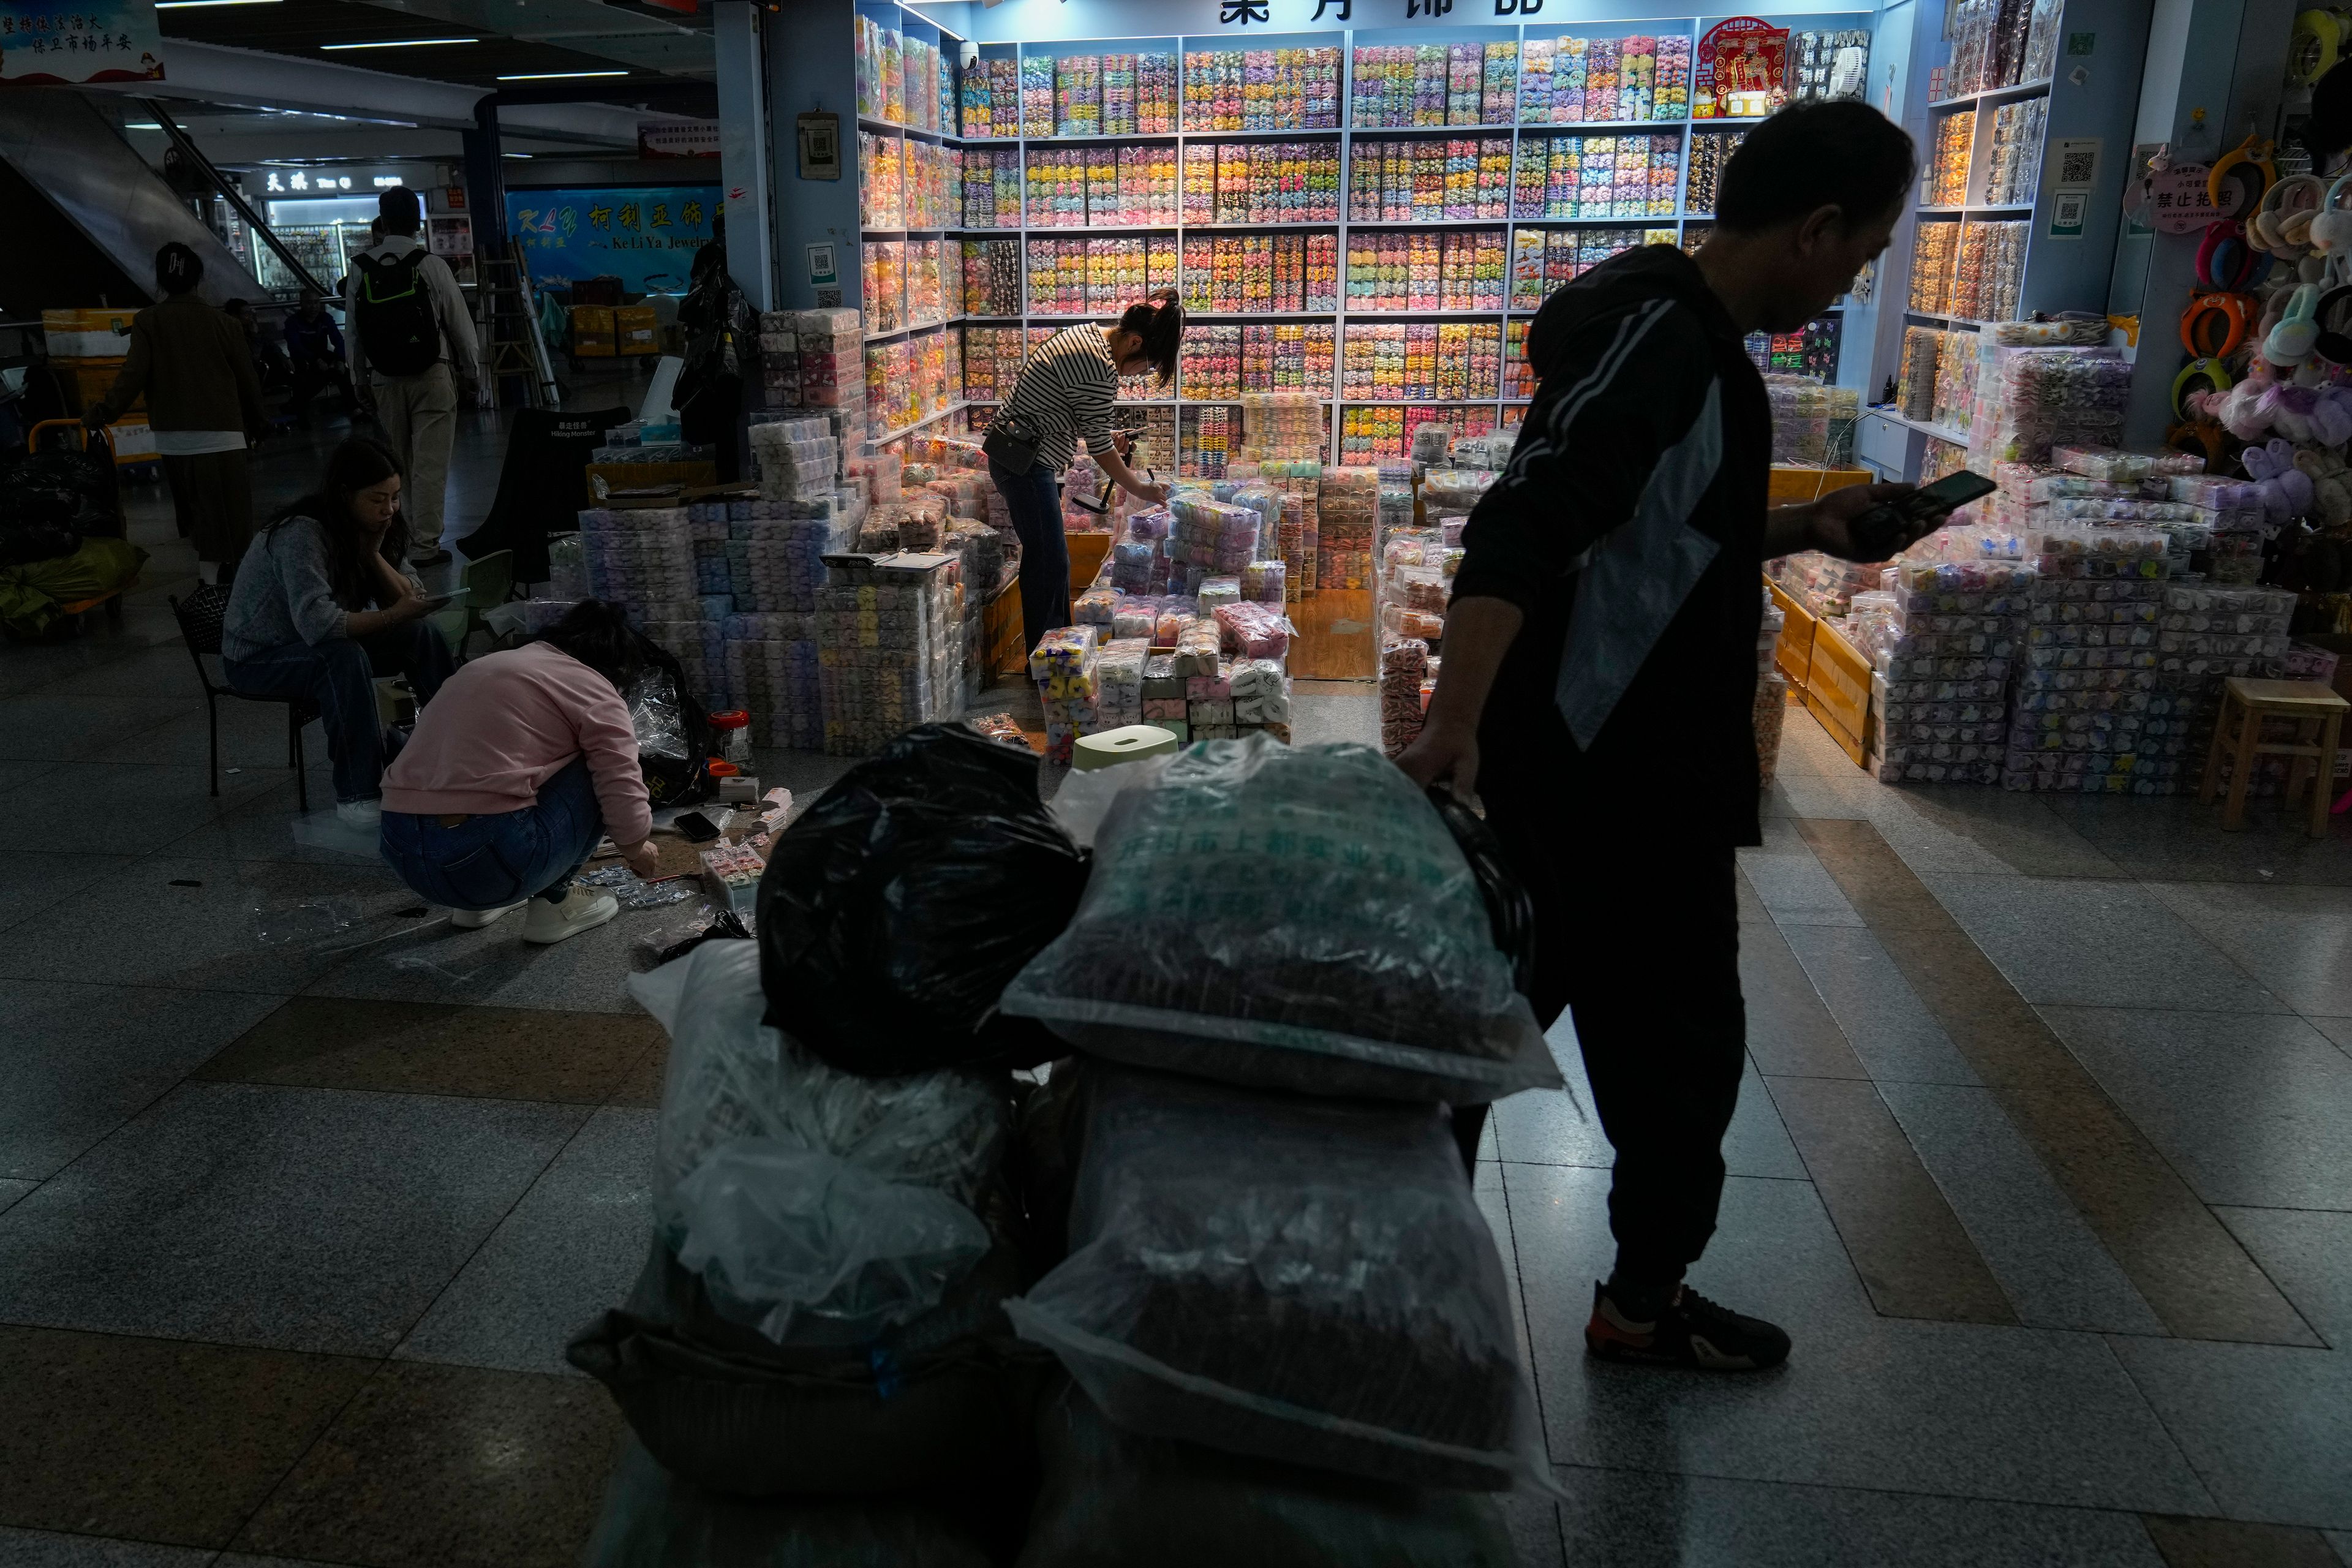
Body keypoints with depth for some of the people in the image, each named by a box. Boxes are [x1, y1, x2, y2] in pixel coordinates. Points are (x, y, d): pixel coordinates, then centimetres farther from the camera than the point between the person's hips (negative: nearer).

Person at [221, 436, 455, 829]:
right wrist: (393, 616, -34)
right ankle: (358, 797, -34)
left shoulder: (371, 529, -4)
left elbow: (408, 597, -10)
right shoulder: (302, 533, -29)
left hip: (318, 643, 8)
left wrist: (373, 554, -22)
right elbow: (318, 624, -39)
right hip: (258, 656, -8)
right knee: (345, 659, -37)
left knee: (421, 633, -10)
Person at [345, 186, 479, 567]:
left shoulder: (360, 269, 0)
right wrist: (470, 372, 8)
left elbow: (353, 329, 6)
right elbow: (460, 323, -5)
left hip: (384, 379, 3)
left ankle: (423, 529, 26)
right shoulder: (432, 266, -10)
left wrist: (361, 379, 16)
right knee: (431, 461, -2)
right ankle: (426, 543, -3)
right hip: (432, 376, -3)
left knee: (402, 463, 15)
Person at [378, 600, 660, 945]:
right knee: (597, 771, 8)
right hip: (488, 859, -8)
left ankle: (477, 902, 22)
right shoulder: (594, 692, 0)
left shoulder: (489, 664, 24)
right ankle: (554, 900, 8)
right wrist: (637, 851, 14)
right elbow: (623, 795, -7)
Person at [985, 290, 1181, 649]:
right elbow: (1100, 447, -15)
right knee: (1048, 561, -6)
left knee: (1051, 558, 16)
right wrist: (1140, 489, -4)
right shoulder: (1100, 370, -24)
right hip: (1024, 462, -11)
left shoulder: (1088, 333, 7)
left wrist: (1106, 440, 12)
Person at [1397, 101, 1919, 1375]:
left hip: (1586, 771, 9)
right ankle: (1645, 1302, 28)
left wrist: (1801, 530, 19)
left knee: (1496, 1013, 17)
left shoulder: (1685, 336, 13)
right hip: (1625, 789, -9)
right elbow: (1520, 531, -32)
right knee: (1679, 1040, 8)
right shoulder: (1657, 338, -19)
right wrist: (1454, 723, -43)